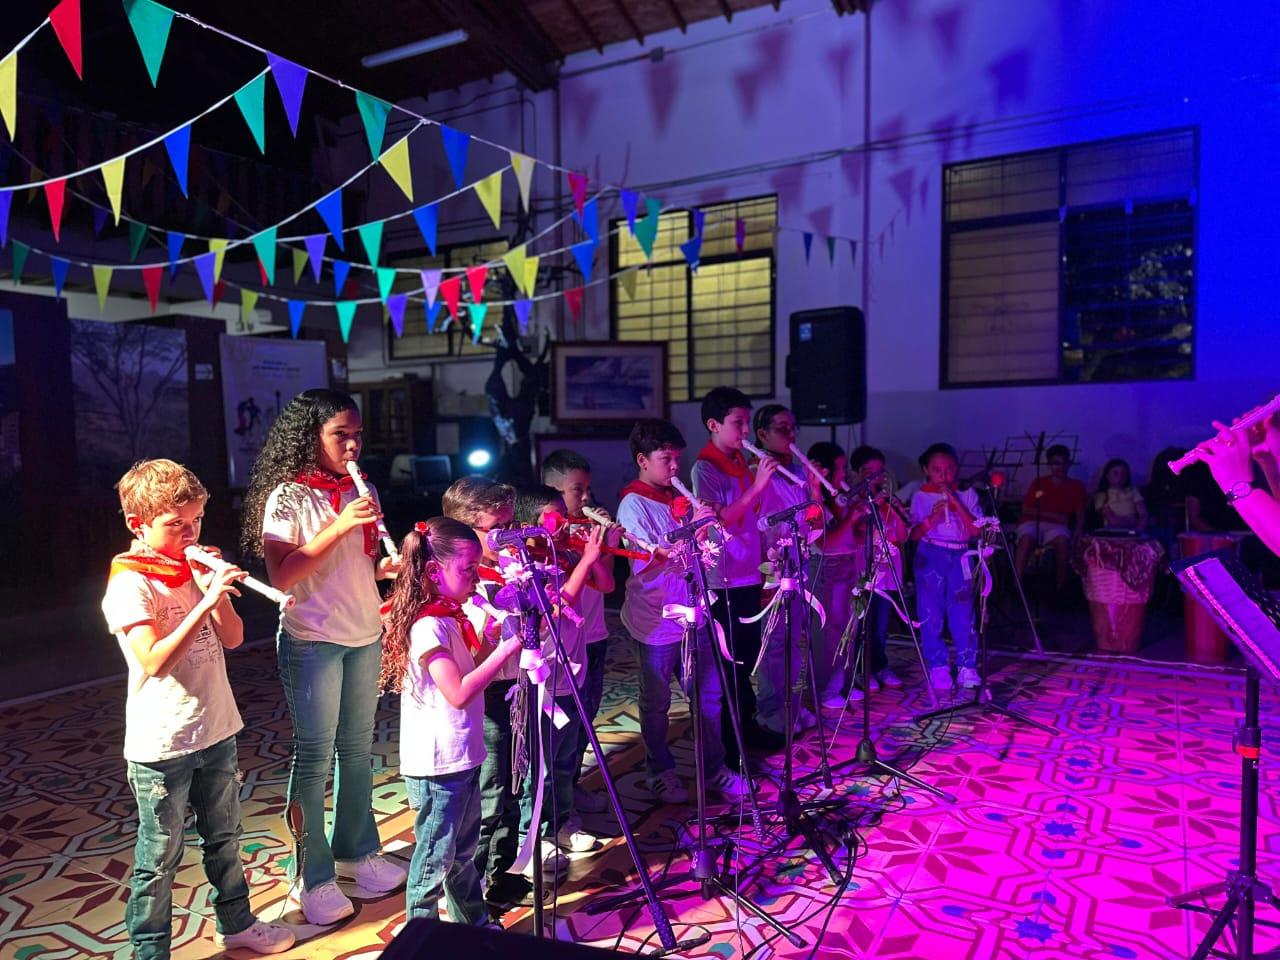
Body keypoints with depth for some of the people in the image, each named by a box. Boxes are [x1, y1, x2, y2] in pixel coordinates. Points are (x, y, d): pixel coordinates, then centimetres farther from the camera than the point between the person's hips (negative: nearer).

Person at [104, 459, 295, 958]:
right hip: (162, 744, -7)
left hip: (216, 729, 7)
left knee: (224, 839, 22)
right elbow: (154, 662, -27)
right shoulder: (130, 585, -16)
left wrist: (218, 593, -13)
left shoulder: (194, 570, 3)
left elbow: (232, 638, 3)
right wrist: (204, 603, -34)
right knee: (159, 858, 8)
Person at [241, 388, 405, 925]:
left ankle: (356, 850, 31)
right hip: (312, 641, -5)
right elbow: (281, 576, -20)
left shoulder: (361, 490, 6)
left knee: (358, 749, 15)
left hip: (365, 636, 6)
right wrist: (339, 525, -26)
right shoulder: (287, 497, -11)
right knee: (315, 757, 4)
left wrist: (392, 564, -8)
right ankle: (314, 877, 17)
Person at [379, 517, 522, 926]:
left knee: (464, 849, 23)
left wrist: (507, 631, 3)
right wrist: (506, 649, -28)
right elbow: (459, 693, -29)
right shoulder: (428, 626, -22)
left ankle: (474, 924, 39)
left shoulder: (454, 616, 6)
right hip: (437, 765, -9)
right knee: (435, 858, 6)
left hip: (463, 755, 9)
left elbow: (481, 661, 17)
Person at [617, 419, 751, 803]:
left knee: (708, 695, 12)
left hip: (691, 614, 6)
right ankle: (660, 771, 28)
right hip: (656, 621, -6)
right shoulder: (633, 505, -12)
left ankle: (714, 767, 26)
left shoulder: (678, 498, 7)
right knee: (657, 703, 11)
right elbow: (647, 561, -21)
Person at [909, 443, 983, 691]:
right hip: (931, 556, -1)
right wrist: (933, 518, -19)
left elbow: (976, 529, -7)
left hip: (959, 556, 1)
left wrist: (955, 502, -15)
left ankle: (967, 666, 12)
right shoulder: (921, 497, -1)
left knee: (962, 612, 1)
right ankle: (937, 667, 12)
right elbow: (914, 535, -2)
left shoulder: (966, 494, 3)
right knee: (931, 613, 2)